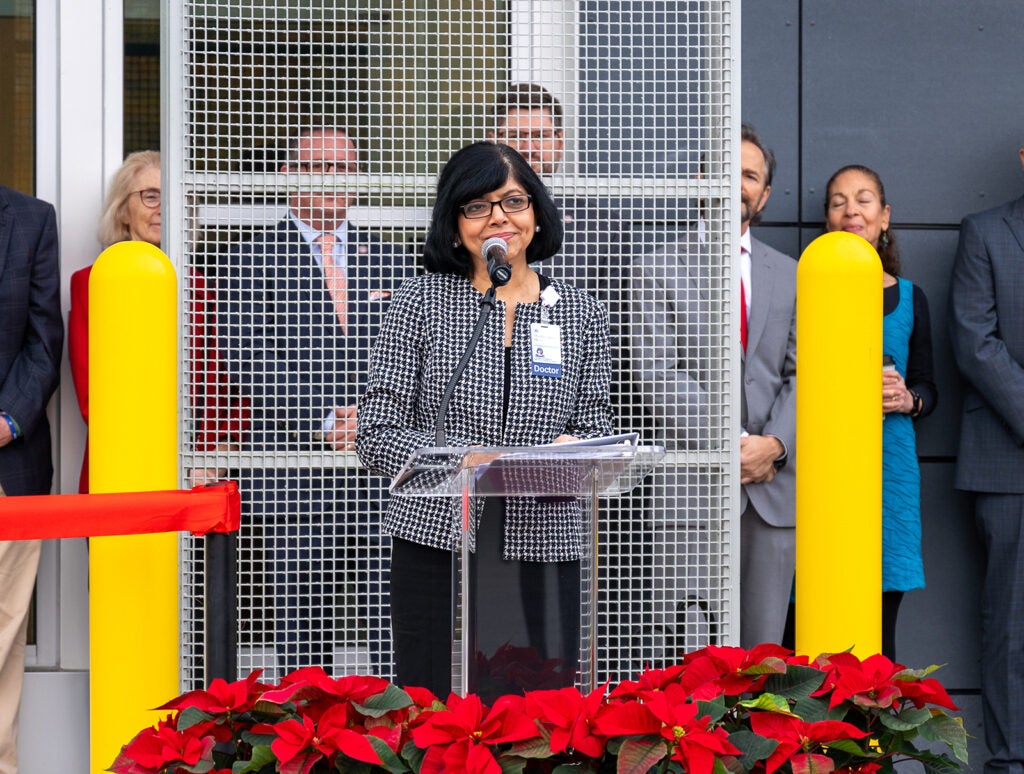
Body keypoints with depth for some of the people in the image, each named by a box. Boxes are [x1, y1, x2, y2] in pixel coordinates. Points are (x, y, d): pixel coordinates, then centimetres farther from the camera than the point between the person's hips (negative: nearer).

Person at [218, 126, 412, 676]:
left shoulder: (389, 261, 16)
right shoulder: (254, 261, 4)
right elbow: (249, 362, -6)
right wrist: (328, 420, -12)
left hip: (384, 471, 3)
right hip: (295, 475, -3)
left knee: (392, 631, 1)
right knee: (302, 635, 1)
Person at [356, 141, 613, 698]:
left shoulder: (581, 315, 11)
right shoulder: (420, 302, 4)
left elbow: (597, 431, 11)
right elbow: (377, 435, -1)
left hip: (544, 549, 2)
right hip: (436, 547, -2)